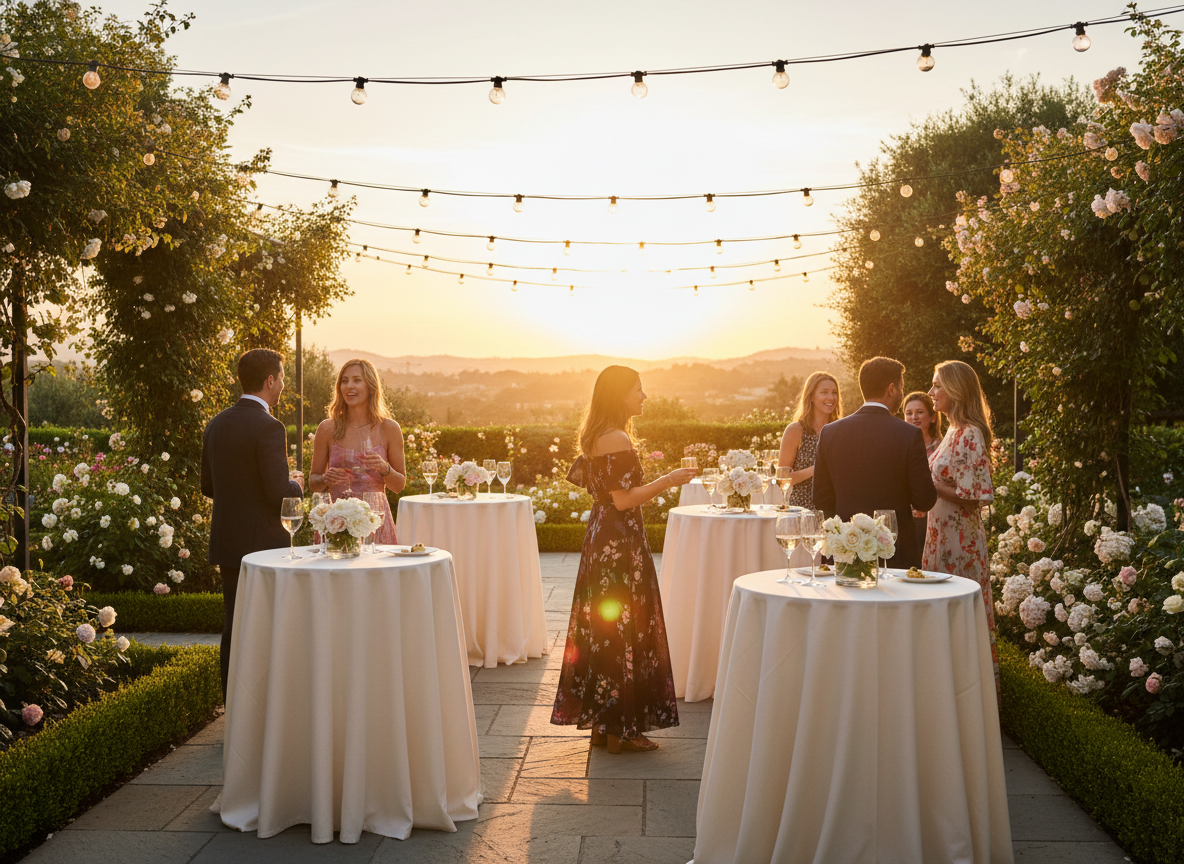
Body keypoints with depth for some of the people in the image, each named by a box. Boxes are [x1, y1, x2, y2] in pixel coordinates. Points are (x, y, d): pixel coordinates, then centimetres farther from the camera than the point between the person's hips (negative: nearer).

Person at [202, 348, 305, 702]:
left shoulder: (216, 425, 7)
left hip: (226, 541, 7)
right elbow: (278, 493, -21)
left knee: (234, 626, 13)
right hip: (262, 542, -7)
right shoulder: (269, 427, -17)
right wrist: (297, 484, 0)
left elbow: (208, 487, 13)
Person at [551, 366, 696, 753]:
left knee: (601, 628, 13)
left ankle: (601, 720, 21)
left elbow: (580, 478, 19)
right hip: (621, 543, -10)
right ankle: (621, 727, 4)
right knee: (624, 630, -3)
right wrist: (667, 480, -15)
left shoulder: (595, 437, 11)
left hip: (601, 537, 10)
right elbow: (624, 500, -21)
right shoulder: (618, 439, -18)